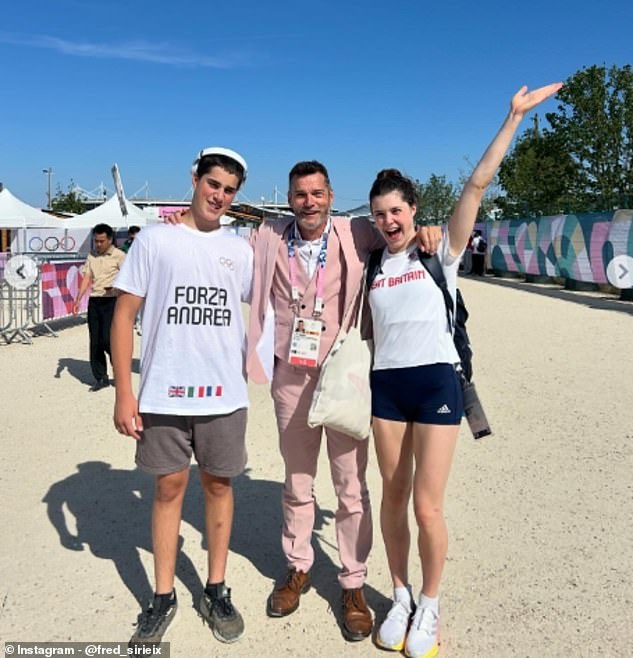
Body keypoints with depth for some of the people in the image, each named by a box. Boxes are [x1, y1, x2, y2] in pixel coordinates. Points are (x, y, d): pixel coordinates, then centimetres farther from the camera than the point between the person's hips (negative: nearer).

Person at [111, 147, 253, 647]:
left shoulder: (240, 249, 7)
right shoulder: (155, 240, 1)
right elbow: (125, 314, -2)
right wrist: (124, 391, -6)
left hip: (225, 393, 2)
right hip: (164, 392, -1)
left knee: (218, 484, 10)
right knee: (169, 486, 8)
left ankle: (217, 591, 25)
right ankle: (163, 597, 23)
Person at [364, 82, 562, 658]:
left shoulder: (440, 250, -2)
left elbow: (478, 183, -10)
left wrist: (514, 118, -10)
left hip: (436, 382, -3)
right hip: (386, 384, 4)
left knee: (428, 506, -3)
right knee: (394, 496, 11)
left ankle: (430, 607, 21)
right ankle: (401, 599, 30)